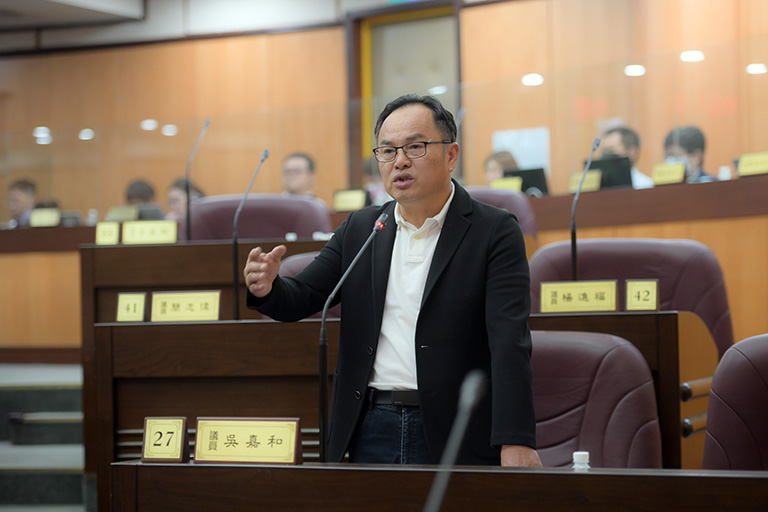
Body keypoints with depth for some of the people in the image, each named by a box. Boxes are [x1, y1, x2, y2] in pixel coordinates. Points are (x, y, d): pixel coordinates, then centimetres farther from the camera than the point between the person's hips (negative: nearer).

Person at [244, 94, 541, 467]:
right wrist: (266, 289, -14)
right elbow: (301, 299, 12)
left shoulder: (495, 232, -4)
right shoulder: (360, 229, 12)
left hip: (453, 437, -4)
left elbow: (509, 340, -14)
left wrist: (516, 441, -25)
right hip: (370, 435, 4)